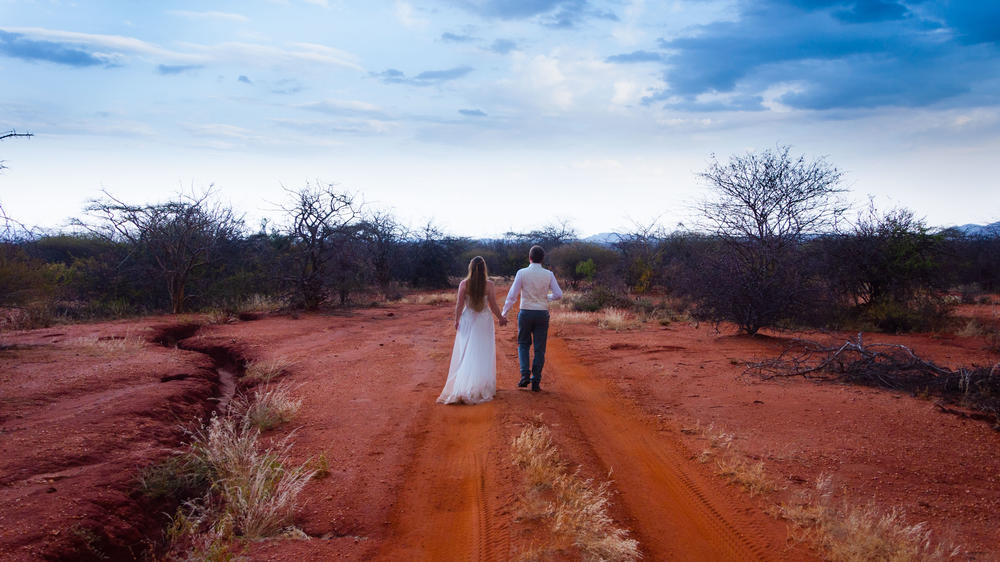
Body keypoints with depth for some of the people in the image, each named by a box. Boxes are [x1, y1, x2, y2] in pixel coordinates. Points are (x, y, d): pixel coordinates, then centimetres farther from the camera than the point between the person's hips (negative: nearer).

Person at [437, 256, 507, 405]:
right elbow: (493, 306, -6)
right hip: (484, 321, -1)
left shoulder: (464, 284, -7)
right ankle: (482, 387, 14)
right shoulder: (490, 285, -9)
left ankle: (461, 386, 7)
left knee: (465, 354, 8)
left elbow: (459, 305, -3)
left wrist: (457, 320, 11)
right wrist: (501, 318, 10)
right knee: (483, 355, 9)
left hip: (467, 321, 1)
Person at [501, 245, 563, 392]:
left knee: (523, 344, 16)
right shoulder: (548, 274, -2)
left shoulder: (522, 273, -6)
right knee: (539, 349, 7)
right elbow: (558, 294, -2)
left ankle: (525, 375, -1)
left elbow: (512, 295, -7)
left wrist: (504, 312, 3)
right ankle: (536, 381, 7)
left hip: (525, 313, -1)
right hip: (542, 314, 1)